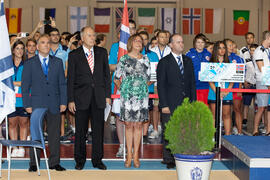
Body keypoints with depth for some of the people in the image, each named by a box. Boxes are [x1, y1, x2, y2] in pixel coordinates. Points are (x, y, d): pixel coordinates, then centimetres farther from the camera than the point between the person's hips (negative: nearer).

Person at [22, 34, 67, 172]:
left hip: (54, 105, 2)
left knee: (55, 134, 5)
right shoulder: (29, 63, 5)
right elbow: (25, 86, 3)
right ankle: (33, 163, 13)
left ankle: (54, 162, 15)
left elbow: (62, 84, 10)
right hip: (36, 105, -2)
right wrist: (27, 105, -4)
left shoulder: (58, 62, 11)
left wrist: (63, 102, 2)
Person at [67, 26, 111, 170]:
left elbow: (106, 74, 10)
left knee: (98, 130, 5)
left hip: (99, 97, 2)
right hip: (81, 98, -2)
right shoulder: (74, 55, 1)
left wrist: (108, 95, 4)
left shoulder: (102, 52, 8)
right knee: (80, 131, 5)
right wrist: (70, 100, -4)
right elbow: (70, 79, 1)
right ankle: (80, 160, 18)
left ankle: (97, 160, 16)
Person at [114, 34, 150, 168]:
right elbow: (116, 78, 7)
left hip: (142, 95, 2)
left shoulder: (145, 60, 8)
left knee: (138, 125, 2)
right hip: (127, 96, -2)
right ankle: (129, 155, 10)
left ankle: (136, 155, 10)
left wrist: (142, 87, 12)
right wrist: (122, 88, 6)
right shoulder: (124, 59, 2)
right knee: (128, 125, 1)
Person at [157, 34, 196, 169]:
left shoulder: (188, 61, 15)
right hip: (170, 105, -4)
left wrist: (193, 101, 7)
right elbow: (161, 85, -4)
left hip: (186, 104, 4)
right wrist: (164, 105, -10)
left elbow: (192, 83, 15)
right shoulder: (164, 62, 0)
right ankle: (169, 160, 10)